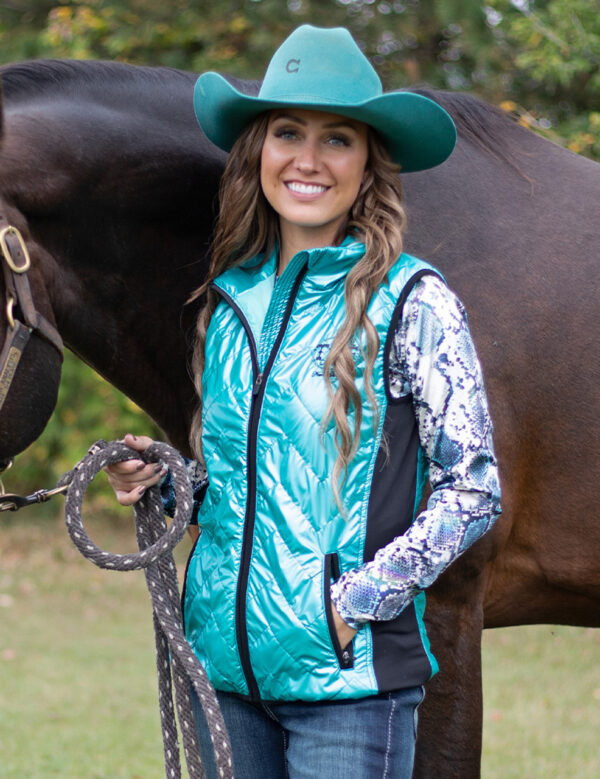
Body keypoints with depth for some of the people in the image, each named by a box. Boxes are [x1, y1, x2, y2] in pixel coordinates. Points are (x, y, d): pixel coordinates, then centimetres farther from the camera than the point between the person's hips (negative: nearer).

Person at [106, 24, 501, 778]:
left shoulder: (412, 302, -8)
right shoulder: (230, 295, 8)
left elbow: (474, 489, -9)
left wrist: (359, 602, -14)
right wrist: (165, 479, 1)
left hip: (349, 679, -5)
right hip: (223, 660, 5)